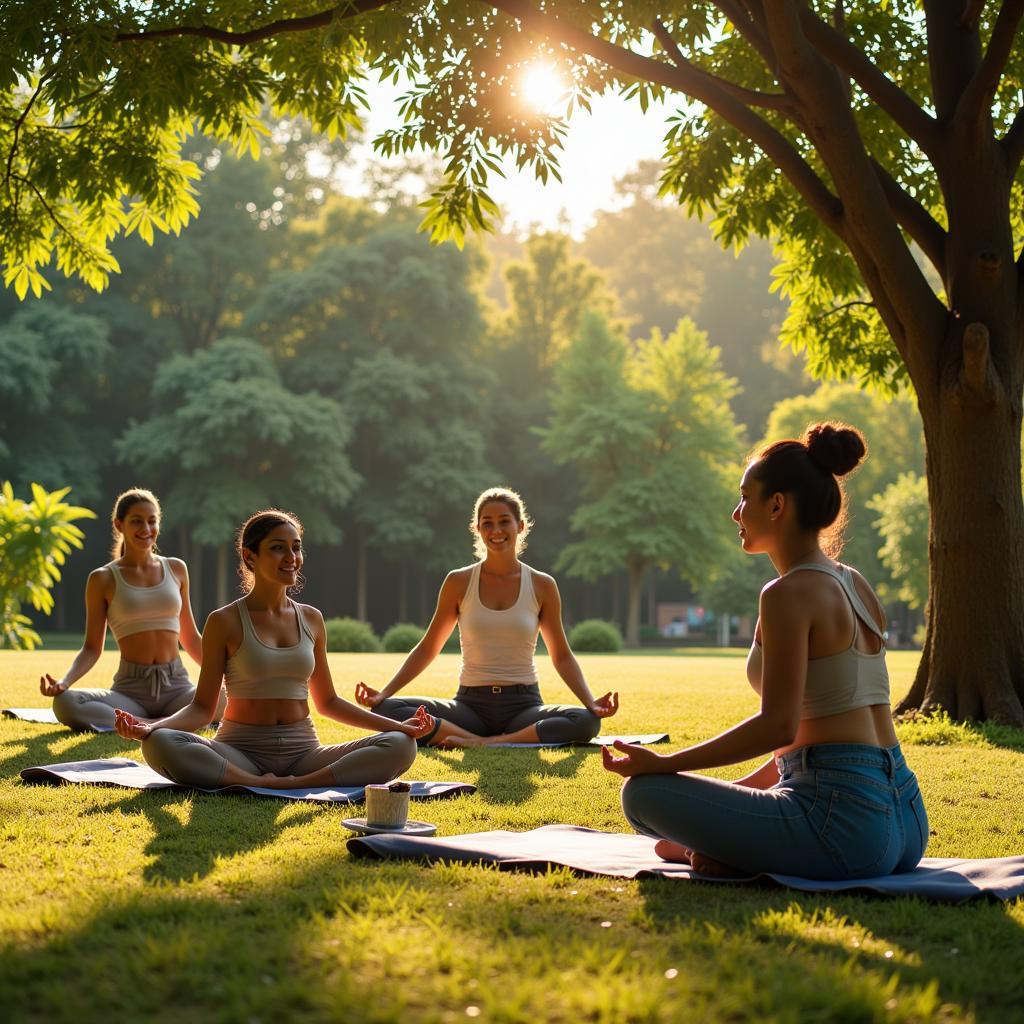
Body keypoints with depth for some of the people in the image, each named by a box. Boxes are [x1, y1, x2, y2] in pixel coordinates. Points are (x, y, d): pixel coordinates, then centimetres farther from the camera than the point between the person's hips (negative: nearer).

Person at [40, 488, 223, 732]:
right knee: (65, 704, -31)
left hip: (177, 686, 1)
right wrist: (64, 682, -12)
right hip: (130, 690, -1)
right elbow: (92, 648, 5)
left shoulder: (176, 570, 13)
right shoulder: (103, 579, 5)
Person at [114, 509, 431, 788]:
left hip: (303, 751, 4)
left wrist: (397, 724, 11)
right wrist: (150, 726, -20)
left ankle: (298, 783, -28)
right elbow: (203, 707, -1)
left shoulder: (311, 620, 11)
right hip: (240, 751, -3)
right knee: (159, 745, -33)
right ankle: (260, 784, -29)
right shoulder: (224, 622, 0)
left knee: (400, 746, -20)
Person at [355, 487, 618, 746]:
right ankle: (477, 742, -31)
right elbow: (427, 648, 9)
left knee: (586, 721, -33)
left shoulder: (542, 586, 4)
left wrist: (591, 703, -8)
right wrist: (384, 693, -3)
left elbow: (561, 656, 9)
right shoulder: (459, 582, 4)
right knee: (387, 709, -25)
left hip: (523, 705, 0)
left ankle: (485, 743, -31)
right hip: (471, 704, 0)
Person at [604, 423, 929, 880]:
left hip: (842, 820, -9)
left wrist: (662, 764, -11)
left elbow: (778, 724, -18)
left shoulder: (790, 593, -12)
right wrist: (743, 791, 22)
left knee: (643, 792, -6)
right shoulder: (855, 586, 15)